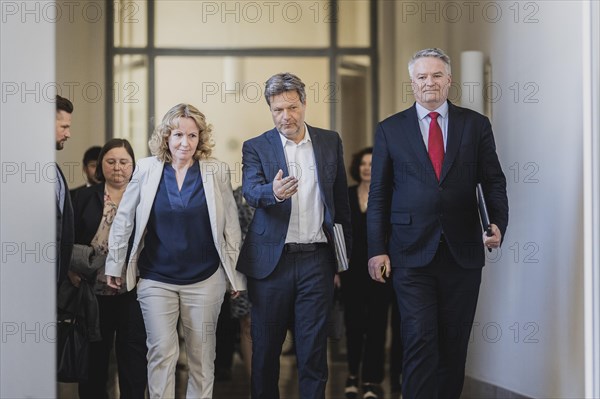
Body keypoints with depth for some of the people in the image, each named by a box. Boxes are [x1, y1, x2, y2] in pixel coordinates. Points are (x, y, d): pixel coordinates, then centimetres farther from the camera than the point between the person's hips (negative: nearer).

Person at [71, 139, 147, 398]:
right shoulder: (85, 197, 9)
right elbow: (70, 240, 6)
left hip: (132, 290, -1)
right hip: (93, 289, 1)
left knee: (133, 353, 4)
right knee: (94, 354, 10)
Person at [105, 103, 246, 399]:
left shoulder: (216, 171, -1)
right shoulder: (146, 169, -1)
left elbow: (231, 226, 3)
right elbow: (123, 220, 6)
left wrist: (236, 275, 4)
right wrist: (114, 266, 7)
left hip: (205, 280, 0)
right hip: (156, 280, 0)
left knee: (202, 355, 7)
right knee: (161, 352, -2)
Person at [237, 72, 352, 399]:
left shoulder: (330, 142, 9)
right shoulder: (256, 147, 1)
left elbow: (340, 200, 13)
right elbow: (251, 191, -17)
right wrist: (273, 192, -39)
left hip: (317, 259, 1)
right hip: (271, 260, -1)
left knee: (314, 349, 4)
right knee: (265, 348, 7)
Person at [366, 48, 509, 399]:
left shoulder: (476, 125, 7)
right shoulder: (390, 130, 6)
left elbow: (494, 183, 7)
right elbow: (379, 194, 6)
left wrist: (498, 224, -11)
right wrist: (377, 249, 0)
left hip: (463, 252, 2)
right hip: (412, 253, -1)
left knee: (454, 343, 8)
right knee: (420, 340, -8)